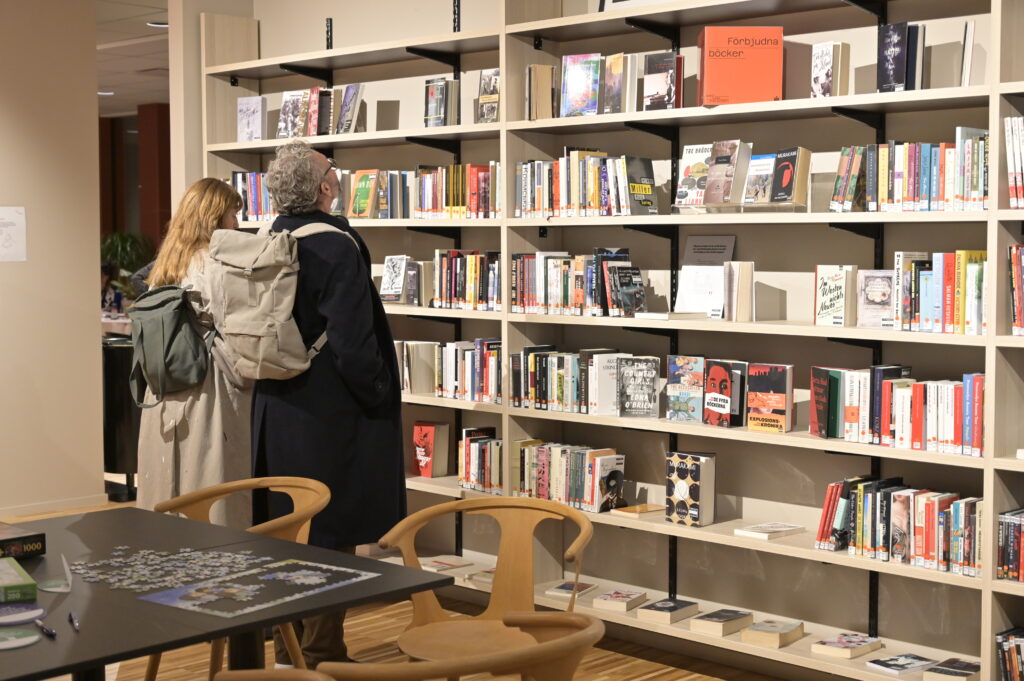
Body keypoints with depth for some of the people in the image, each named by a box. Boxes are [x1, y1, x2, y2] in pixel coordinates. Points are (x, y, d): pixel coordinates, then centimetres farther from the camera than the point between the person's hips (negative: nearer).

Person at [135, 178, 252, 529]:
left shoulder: (166, 264, 13)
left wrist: (164, 380, 19)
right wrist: (250, 382, -1)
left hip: (165, 396, 8)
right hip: (209, 397, -8)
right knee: (214, 509, -3)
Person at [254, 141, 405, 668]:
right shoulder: (335, 247, -18)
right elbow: (352, 343, -21)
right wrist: (382, 399, -9)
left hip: (276, 411, 8)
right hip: (329, 415, -8)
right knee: (329, 535, 2)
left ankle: (287, 652, 27)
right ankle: (321, 658, 10)